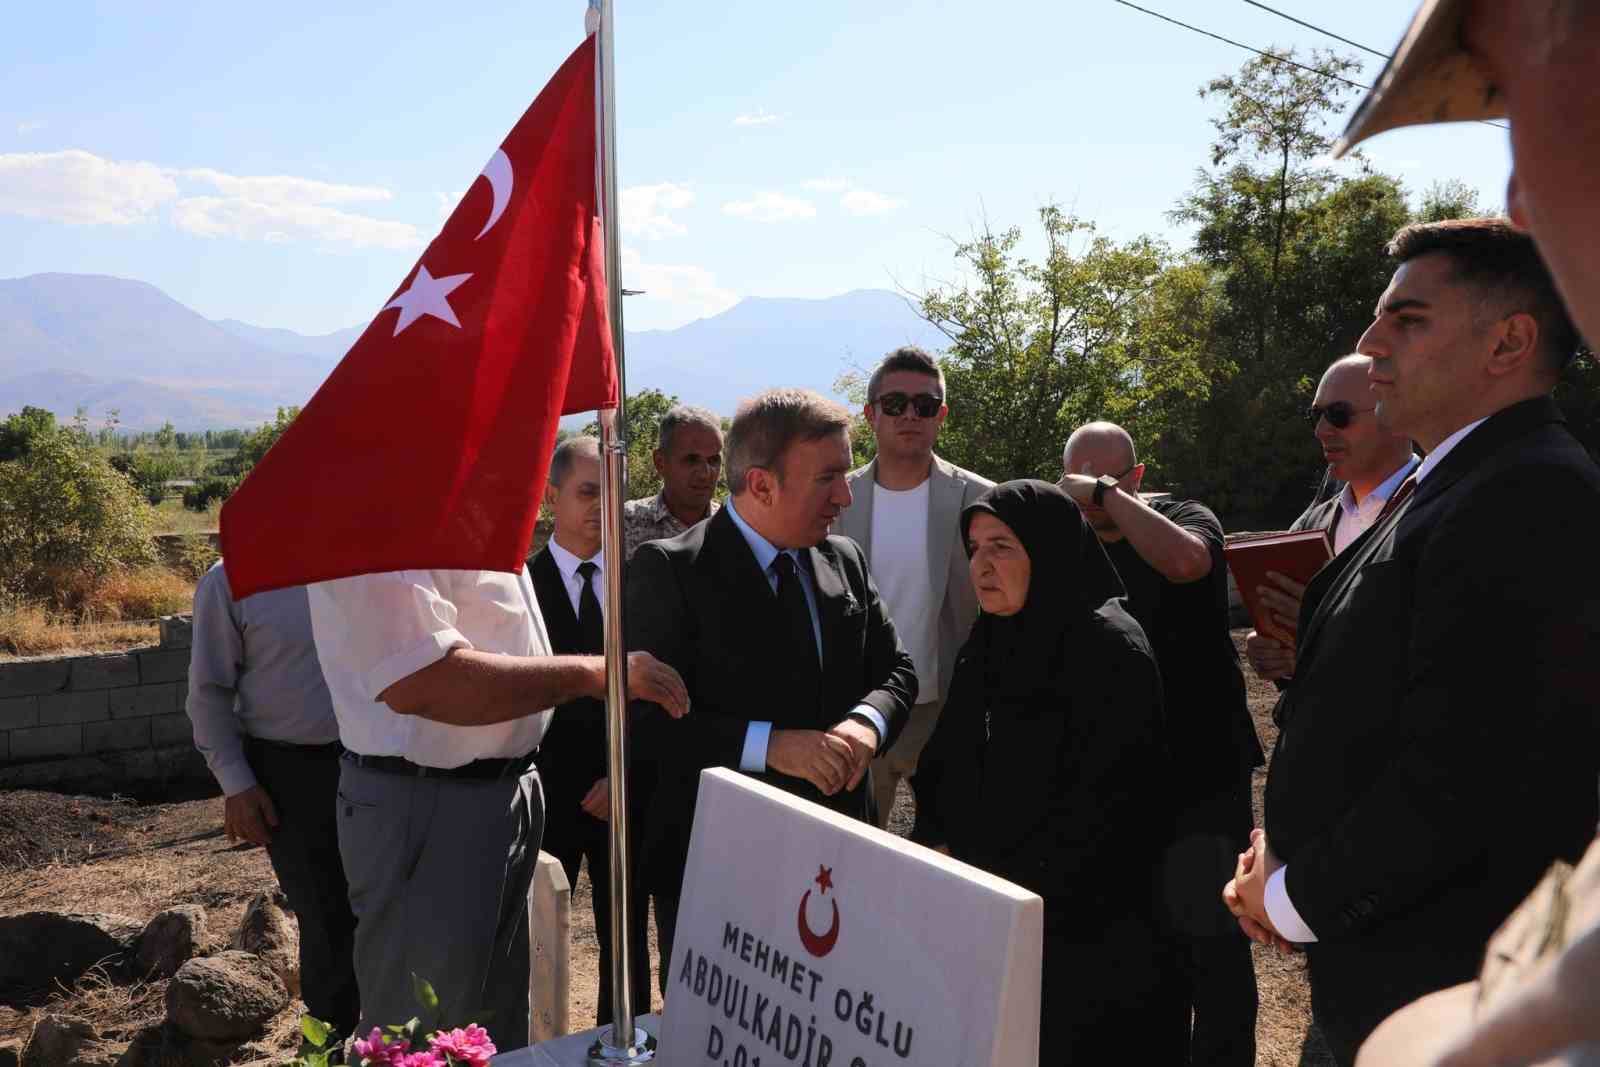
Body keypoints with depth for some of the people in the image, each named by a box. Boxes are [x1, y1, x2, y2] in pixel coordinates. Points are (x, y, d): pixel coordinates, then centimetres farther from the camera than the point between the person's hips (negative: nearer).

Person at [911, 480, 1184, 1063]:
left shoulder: (1111, 650, -15)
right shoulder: (987, 642, 7)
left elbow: (1105, 806, -18)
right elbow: (941, 763, 12)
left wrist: (1003, 885, -16)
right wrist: (937, 847, -4)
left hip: (1083, 927, -6)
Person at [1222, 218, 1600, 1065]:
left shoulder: (1530, 500, -20)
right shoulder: (1444, 493, 12)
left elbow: (1459, 778, -26)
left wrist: (1294, 899, -13)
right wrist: (1287, 850, 2)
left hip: (1438, 984, -9)